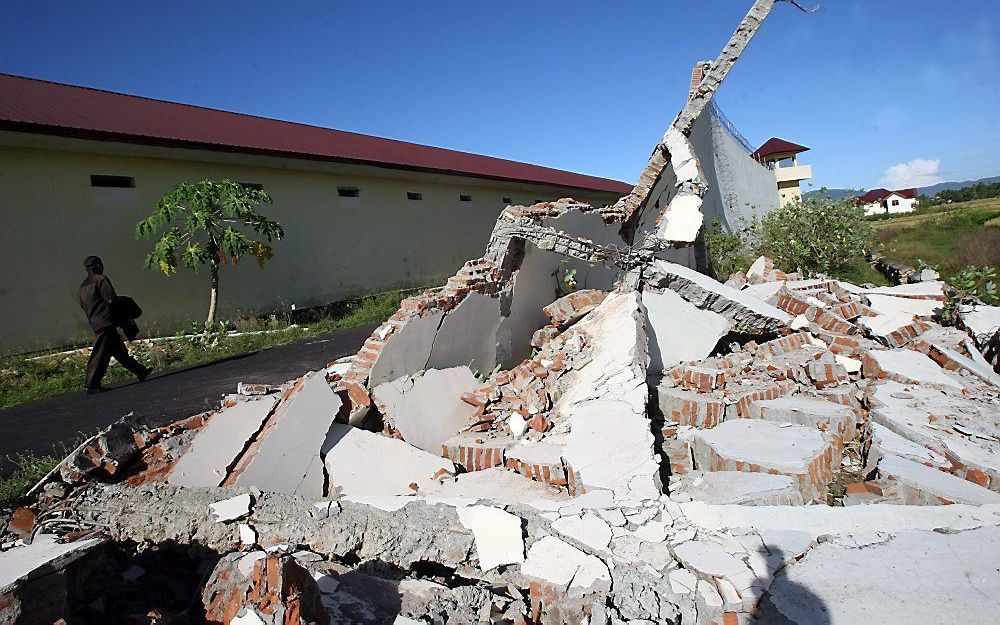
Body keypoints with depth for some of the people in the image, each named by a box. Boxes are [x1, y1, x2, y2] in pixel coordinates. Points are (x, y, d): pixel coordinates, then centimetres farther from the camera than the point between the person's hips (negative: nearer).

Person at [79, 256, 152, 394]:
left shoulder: (83, 286, 17)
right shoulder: (101, 279, -9)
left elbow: (83, 306, 18)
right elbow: (111, 299, -16)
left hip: (95, 323, 10)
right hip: (105, 322, -10)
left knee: (120, 351, 13)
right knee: (100, 355, -7)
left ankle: (140, 371, 20)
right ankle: (92, 386, -5)